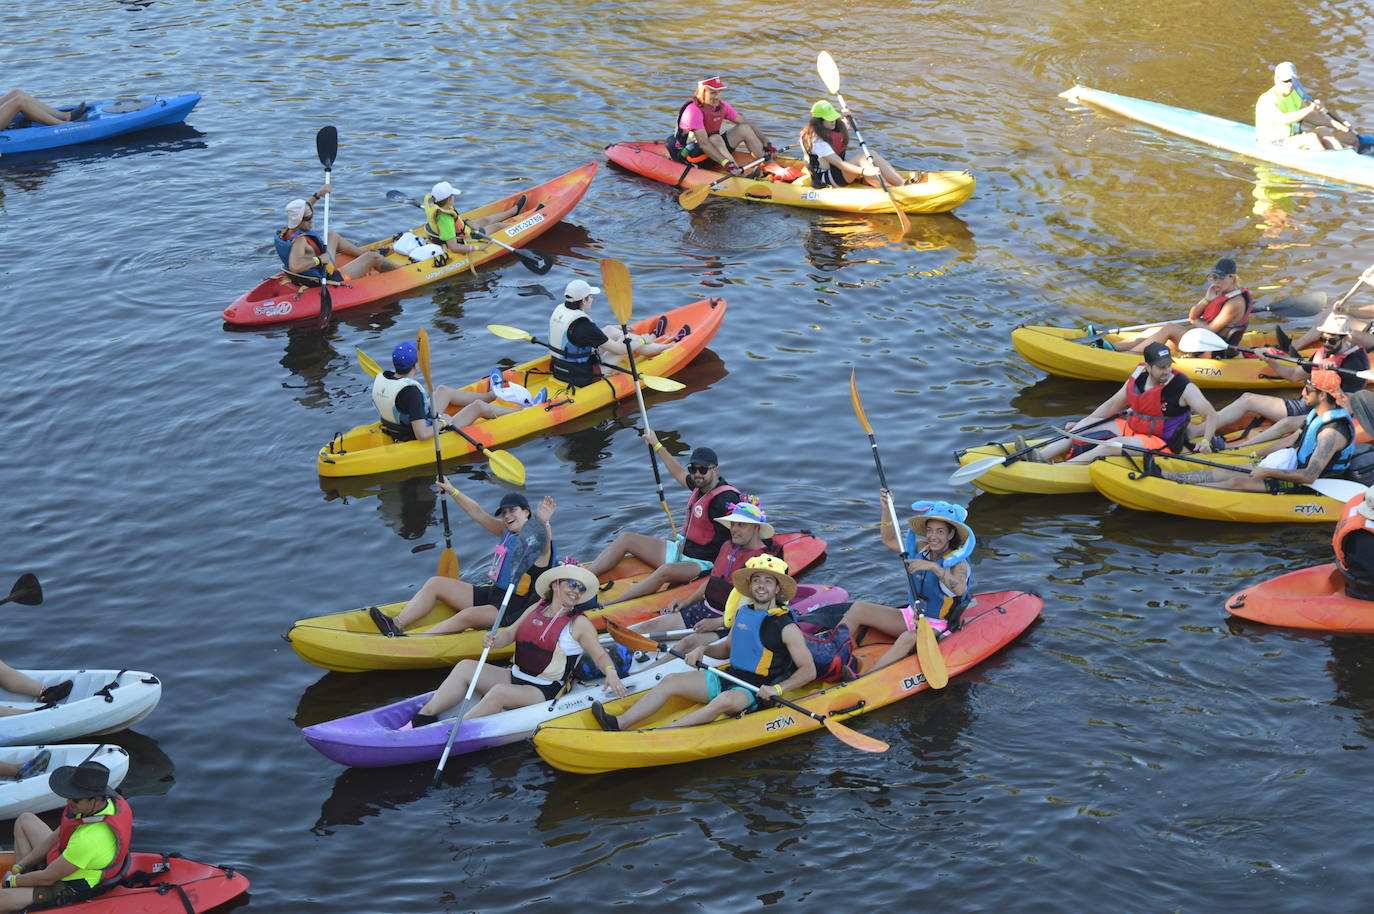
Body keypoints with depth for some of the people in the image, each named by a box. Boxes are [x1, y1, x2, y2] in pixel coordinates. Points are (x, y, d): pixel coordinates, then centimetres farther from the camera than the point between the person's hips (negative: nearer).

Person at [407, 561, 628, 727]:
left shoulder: (579, 624, -2)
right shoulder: (535, 610, 14)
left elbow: (600, 655, -4)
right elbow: (511, 633, 13)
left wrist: (610, 673, -25)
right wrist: (495, 640, -10)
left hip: (544, 693, -7)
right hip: (514, 678, 7)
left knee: (499, 692, -34)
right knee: (465, 667, -9)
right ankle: (425, 716, -19)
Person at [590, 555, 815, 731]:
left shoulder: (786, 627, -9)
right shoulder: (743, 613, 11)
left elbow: (809, 670, -10)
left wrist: (777, 689, -23)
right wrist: (703, 649, 5)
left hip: (755, 693, -7)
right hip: (727, 679, 7)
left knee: (725, 700, -39)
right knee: (671, 681, -10)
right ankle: (619, 724, -24)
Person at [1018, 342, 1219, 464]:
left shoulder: (1183, 387, -13)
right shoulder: (1138, 376, 3)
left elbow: (1211, 415, -11)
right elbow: (1113, 403, 13)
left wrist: (1206, 441, -28)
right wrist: (1082, 424, 12)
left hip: (1161, 443, -8)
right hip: (1132, 428, 8)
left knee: (1112, 445, -29)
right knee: (1086, 426, -3)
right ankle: (1040, 455, -18)